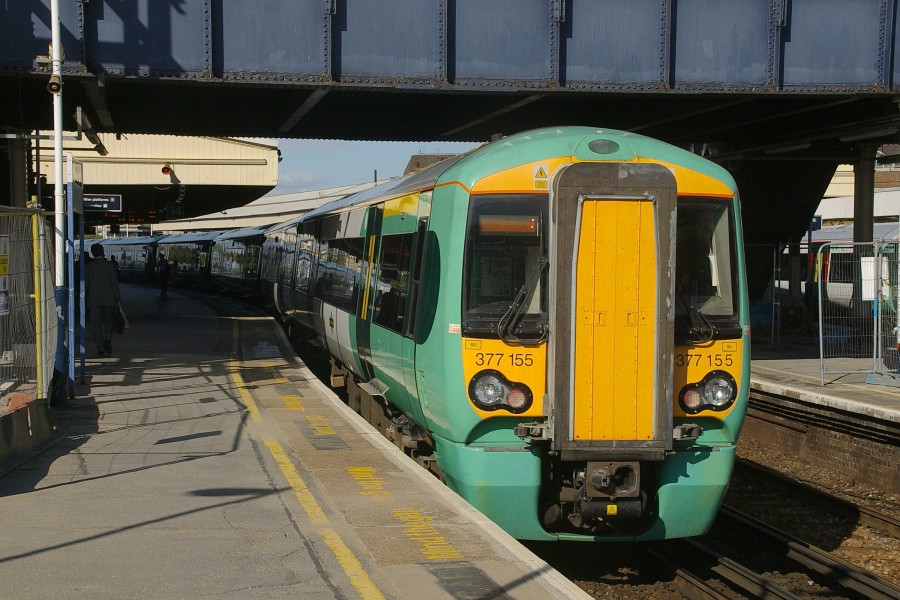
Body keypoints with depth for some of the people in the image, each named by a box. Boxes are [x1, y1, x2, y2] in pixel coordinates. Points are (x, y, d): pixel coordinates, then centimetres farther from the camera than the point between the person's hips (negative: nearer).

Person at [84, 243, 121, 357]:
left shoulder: (87, 267, -3)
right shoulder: (110, 266, -3)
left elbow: (85, 285, 0)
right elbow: (115, 284, -2)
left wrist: (83, 300, 10)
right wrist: (118, 300, 4)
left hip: (94, 300, -1)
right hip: (109, 300, 1)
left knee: (96, 324, 4)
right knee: (108, 321, 18)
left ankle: (100, 349, 0)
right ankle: (108, 340, -4)